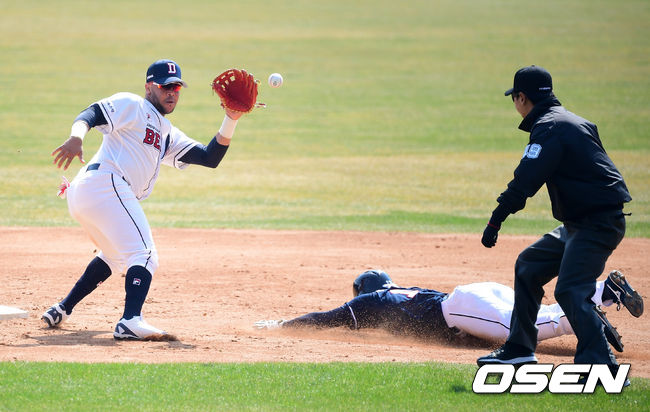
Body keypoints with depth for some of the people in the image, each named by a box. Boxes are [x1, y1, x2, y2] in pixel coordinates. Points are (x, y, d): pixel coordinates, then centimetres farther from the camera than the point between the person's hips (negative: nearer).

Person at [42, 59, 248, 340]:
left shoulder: (169, 135, 28)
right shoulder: (132, 106, 4)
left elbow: (210, 158, 20)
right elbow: (91, 114, -12)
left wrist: (231, 121, 8)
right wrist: (76, 139, -33)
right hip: (105, 183, -10)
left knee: (116, 256, 29)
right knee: (144, 255, -17)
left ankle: (61, 311, 30)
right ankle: (130, 322, -35)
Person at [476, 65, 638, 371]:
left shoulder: (549, 128, -14)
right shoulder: (569, 121, 18)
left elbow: (526, 181, -22)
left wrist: (496, 220, -22)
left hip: (597, 224, -11)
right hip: (579, 223, 11)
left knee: (570, 291, -20)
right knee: (529, 265, 19)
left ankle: (601, 366, -27)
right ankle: (520, 349, 26)